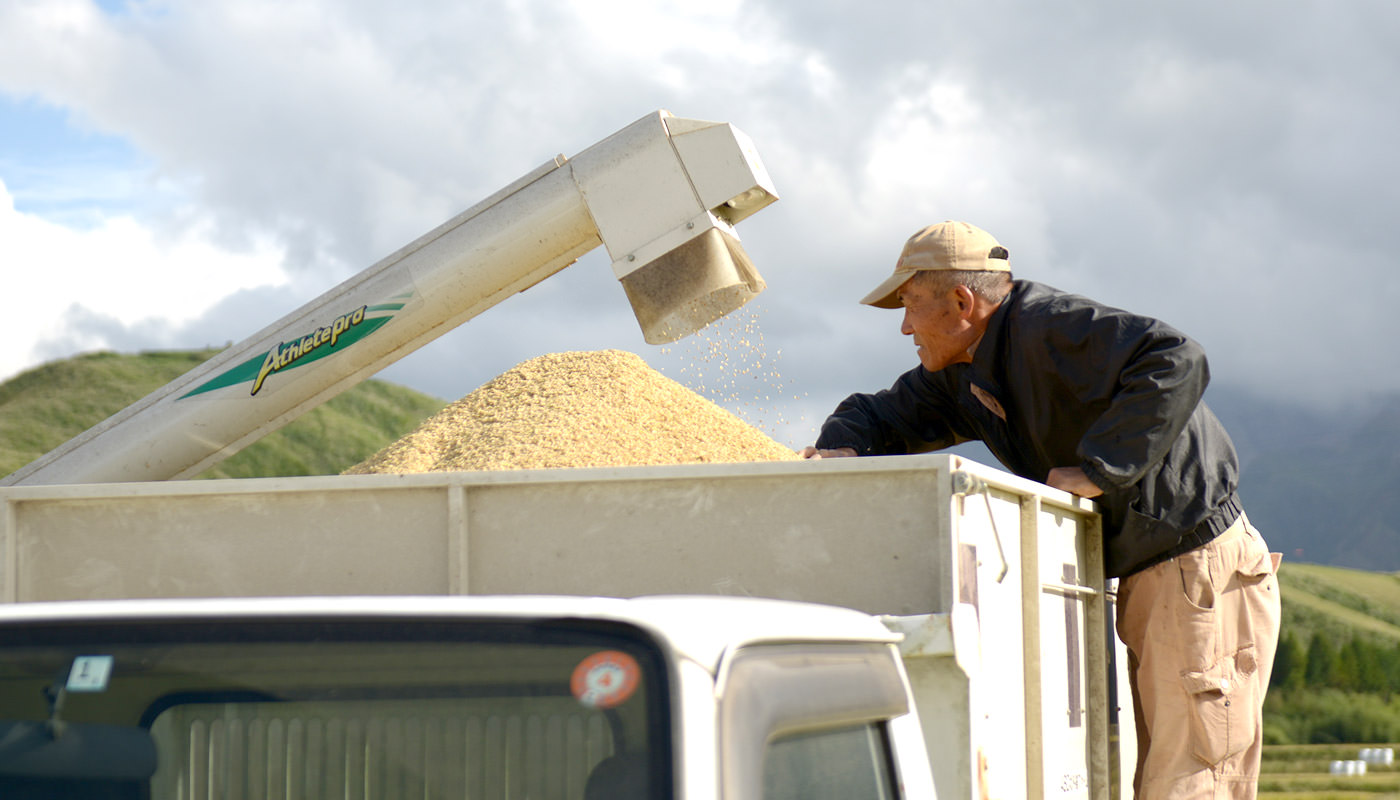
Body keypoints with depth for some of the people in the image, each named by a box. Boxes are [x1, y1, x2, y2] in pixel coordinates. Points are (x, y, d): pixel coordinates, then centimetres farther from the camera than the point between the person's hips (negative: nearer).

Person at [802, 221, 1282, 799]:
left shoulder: (1049, 327, -19)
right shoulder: (961, 370, 12)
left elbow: (1178, 362, -31)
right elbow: (883, 414, 22)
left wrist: (1098, 467, -29)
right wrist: (842, 449, -2)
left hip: (1205, 569, -10)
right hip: (1145, 579, 10)